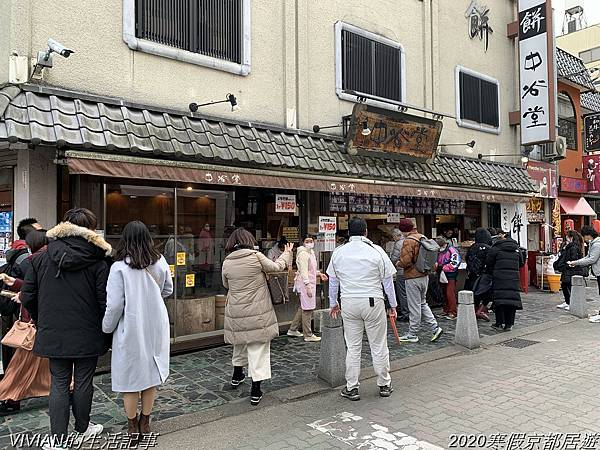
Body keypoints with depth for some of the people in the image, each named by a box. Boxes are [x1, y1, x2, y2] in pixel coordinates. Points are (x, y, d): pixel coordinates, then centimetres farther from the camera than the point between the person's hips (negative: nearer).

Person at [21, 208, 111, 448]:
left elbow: (27, 297, 2)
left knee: (59, 383, 12)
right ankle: (82, 428, 32)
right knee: (83, 382, 13)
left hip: (53, 334, 3)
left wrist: (41, 321, 18)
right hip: (87, 335, -2)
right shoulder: (97, 262, -13)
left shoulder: (41, 258, -2)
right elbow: (105, 302, -14)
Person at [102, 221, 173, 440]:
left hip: (131, 329, -3)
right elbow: (168, 290, 10)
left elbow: (115, 304, -14)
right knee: (151, 373, 16)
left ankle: (133, 425, 25)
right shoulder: (160, 262, -5)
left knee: (131, 375, 12)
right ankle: (145, 422, 29)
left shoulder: (120, 267, -15)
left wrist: (107, 327, 1)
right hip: (155, 328, 3)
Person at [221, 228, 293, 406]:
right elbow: (276, 267, 1)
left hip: (236, 312, 4)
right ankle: (255, 391, 4)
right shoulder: (256, 256, -12)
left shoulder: (227, 262, -1)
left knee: (240, 344, 26)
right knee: (258, 349, 3)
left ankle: (237, 376, 44)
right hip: (257, 313, -4)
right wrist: (287, 254, 17)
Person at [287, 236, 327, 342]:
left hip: (310, 283, 10)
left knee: (303, 308, 17)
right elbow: (303, 271, -21)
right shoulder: (303, 253, -14)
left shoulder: (311, 252, 17)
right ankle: (308, 335, 2)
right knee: (307, 309, -5)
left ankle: (293, 330, 26)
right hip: (305, 284, -10)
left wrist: (319, 274, 12)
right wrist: (308, 286, -26)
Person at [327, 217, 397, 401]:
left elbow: (333, 281, 10)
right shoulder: (377, 251, -4)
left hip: (349, 303, 2)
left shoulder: (338, 252, 2)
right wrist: (393, 305, 9)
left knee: (353, 347, 10)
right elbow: (387, 281, 0)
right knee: (379, 346, 10)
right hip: (373, 302, -2)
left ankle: (351, 388, 17)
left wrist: (333, 304, 22)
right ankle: (384, 385, 24)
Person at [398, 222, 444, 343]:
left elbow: (405, 261, -23)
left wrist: (398, 263, -3)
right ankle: (435, 328, 16)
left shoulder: (409, 240, -19)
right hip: (425, 276, 9)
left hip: (413, 278, -9)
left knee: (414, 307, 1)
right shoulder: (424, 238, 9)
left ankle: (412, 335, 12)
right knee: (422, 304, 20)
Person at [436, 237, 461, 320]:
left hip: (451, 276, -8)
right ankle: (446, 311, 20)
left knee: (450, 294, -11)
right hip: (442, 276, 8)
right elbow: (438, 262, 28)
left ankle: (453, 313, -7)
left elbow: (455, 263, -20)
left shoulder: (452, 251, -11)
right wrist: (437, 267, 5)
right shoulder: (440, 252, 15)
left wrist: (443, 267, -19)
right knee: (444, 294, 12)